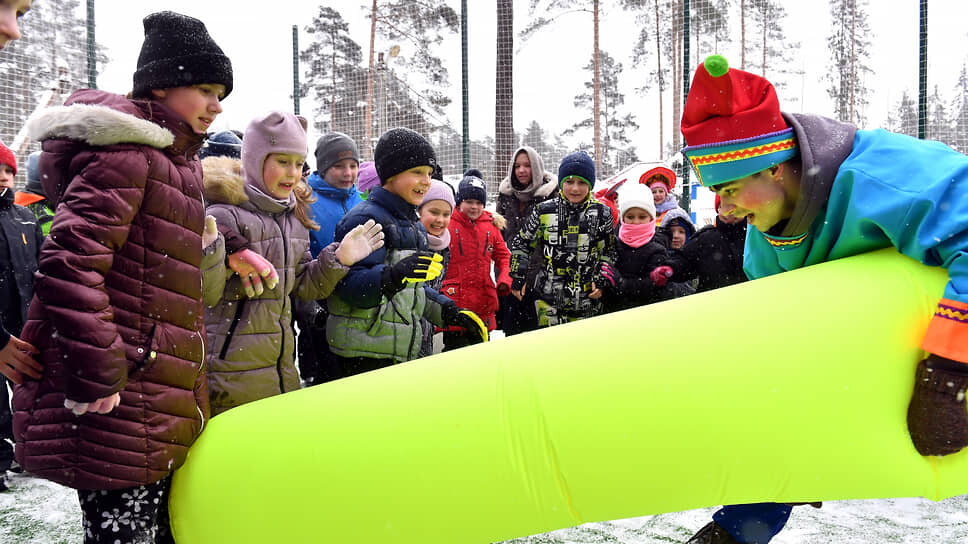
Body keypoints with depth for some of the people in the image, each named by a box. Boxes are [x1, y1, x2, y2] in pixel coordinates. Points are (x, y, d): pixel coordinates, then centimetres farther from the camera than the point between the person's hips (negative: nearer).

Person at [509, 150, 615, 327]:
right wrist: (518, 278, 4)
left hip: (587, 299, 0)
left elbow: (609, 252, 5)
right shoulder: (544, 211, 0)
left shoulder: (601, 213, 0)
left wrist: (601, 280, -6)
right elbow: (522, 243, 7)